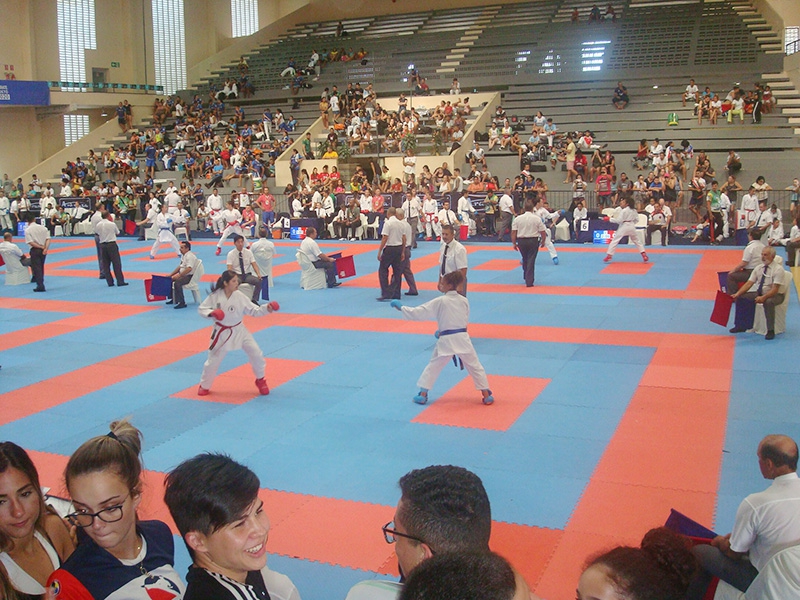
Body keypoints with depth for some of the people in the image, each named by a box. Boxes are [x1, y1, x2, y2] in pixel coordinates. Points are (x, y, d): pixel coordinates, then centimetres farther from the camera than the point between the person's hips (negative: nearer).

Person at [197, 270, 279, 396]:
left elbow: (254, 310, -5)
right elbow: (201, 309, -6)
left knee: (256, 354, -4)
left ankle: (260, 380, 21)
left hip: (239, 331, 2)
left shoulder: (240, 296, -10)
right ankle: (204, 386, 31)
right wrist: (211, 313, -25)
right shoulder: (215, 296, -13)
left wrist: (266, 308, -20)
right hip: (222, 333, -2)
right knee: (213, 360, 7)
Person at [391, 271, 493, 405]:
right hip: (462, 338, 2)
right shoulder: (464, 301, 2)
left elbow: (418, 313, -8)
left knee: (433, 366, 13)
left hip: (446, 341, -2)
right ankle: (486, 395, 12)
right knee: (474, 366, 10)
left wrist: (401, 307, 3)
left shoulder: (440, 302, -9)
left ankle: (423, 394, 16)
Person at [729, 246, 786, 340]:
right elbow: (749, 283, -1)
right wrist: (737, 293, -16)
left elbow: (775, 289, -22)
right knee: (741, 297, -12)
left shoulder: (778, 269, -14)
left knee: (768, 302, -39)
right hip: (759, 293, 6)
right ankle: (741, 325, -1)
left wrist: (763, 297, -36)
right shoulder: (758, 268, 3)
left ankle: (770, 331, -26)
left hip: (774, 295, -6)